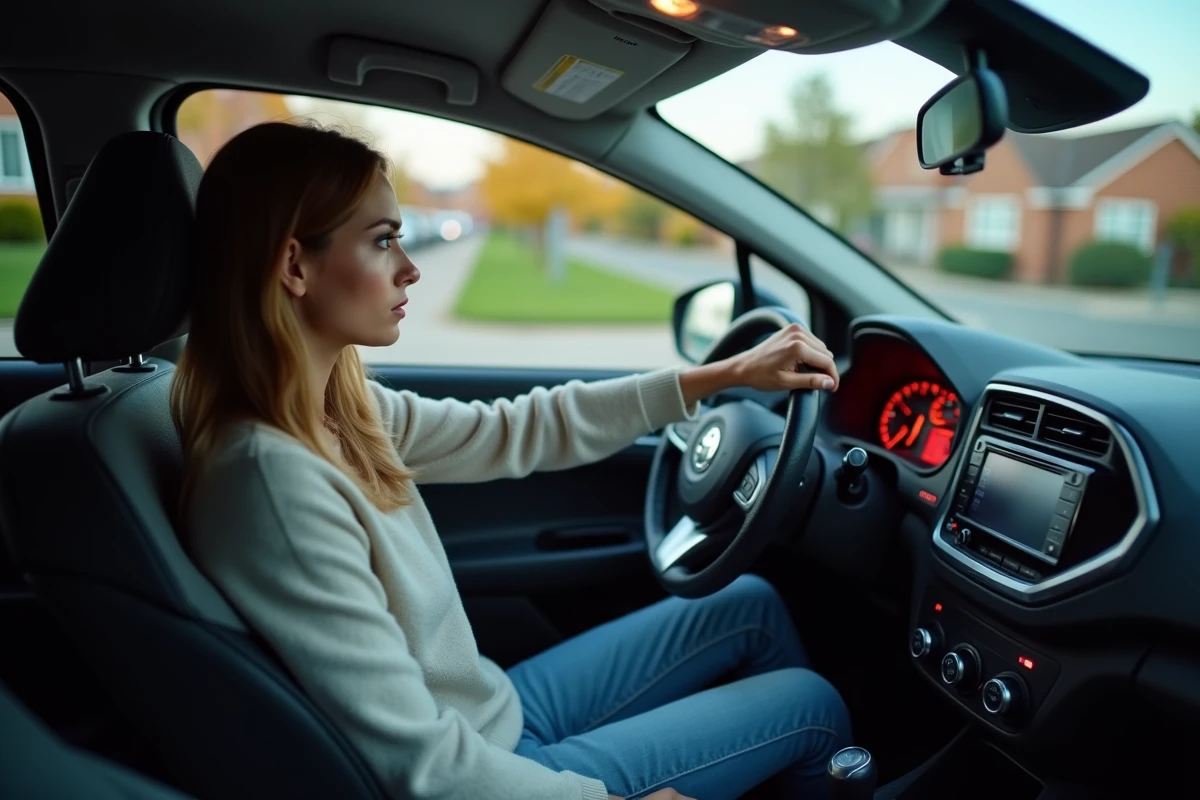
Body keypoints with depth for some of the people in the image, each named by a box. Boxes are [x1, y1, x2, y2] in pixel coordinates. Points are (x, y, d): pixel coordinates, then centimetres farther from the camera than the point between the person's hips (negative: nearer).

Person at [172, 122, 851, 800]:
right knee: (812, 705, 5)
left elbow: (521, 433, 1)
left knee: (751, 605, 14)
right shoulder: (274, 476, -32)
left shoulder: (336, 411, -5)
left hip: (490, 715, 7)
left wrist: (729, 374, 4)